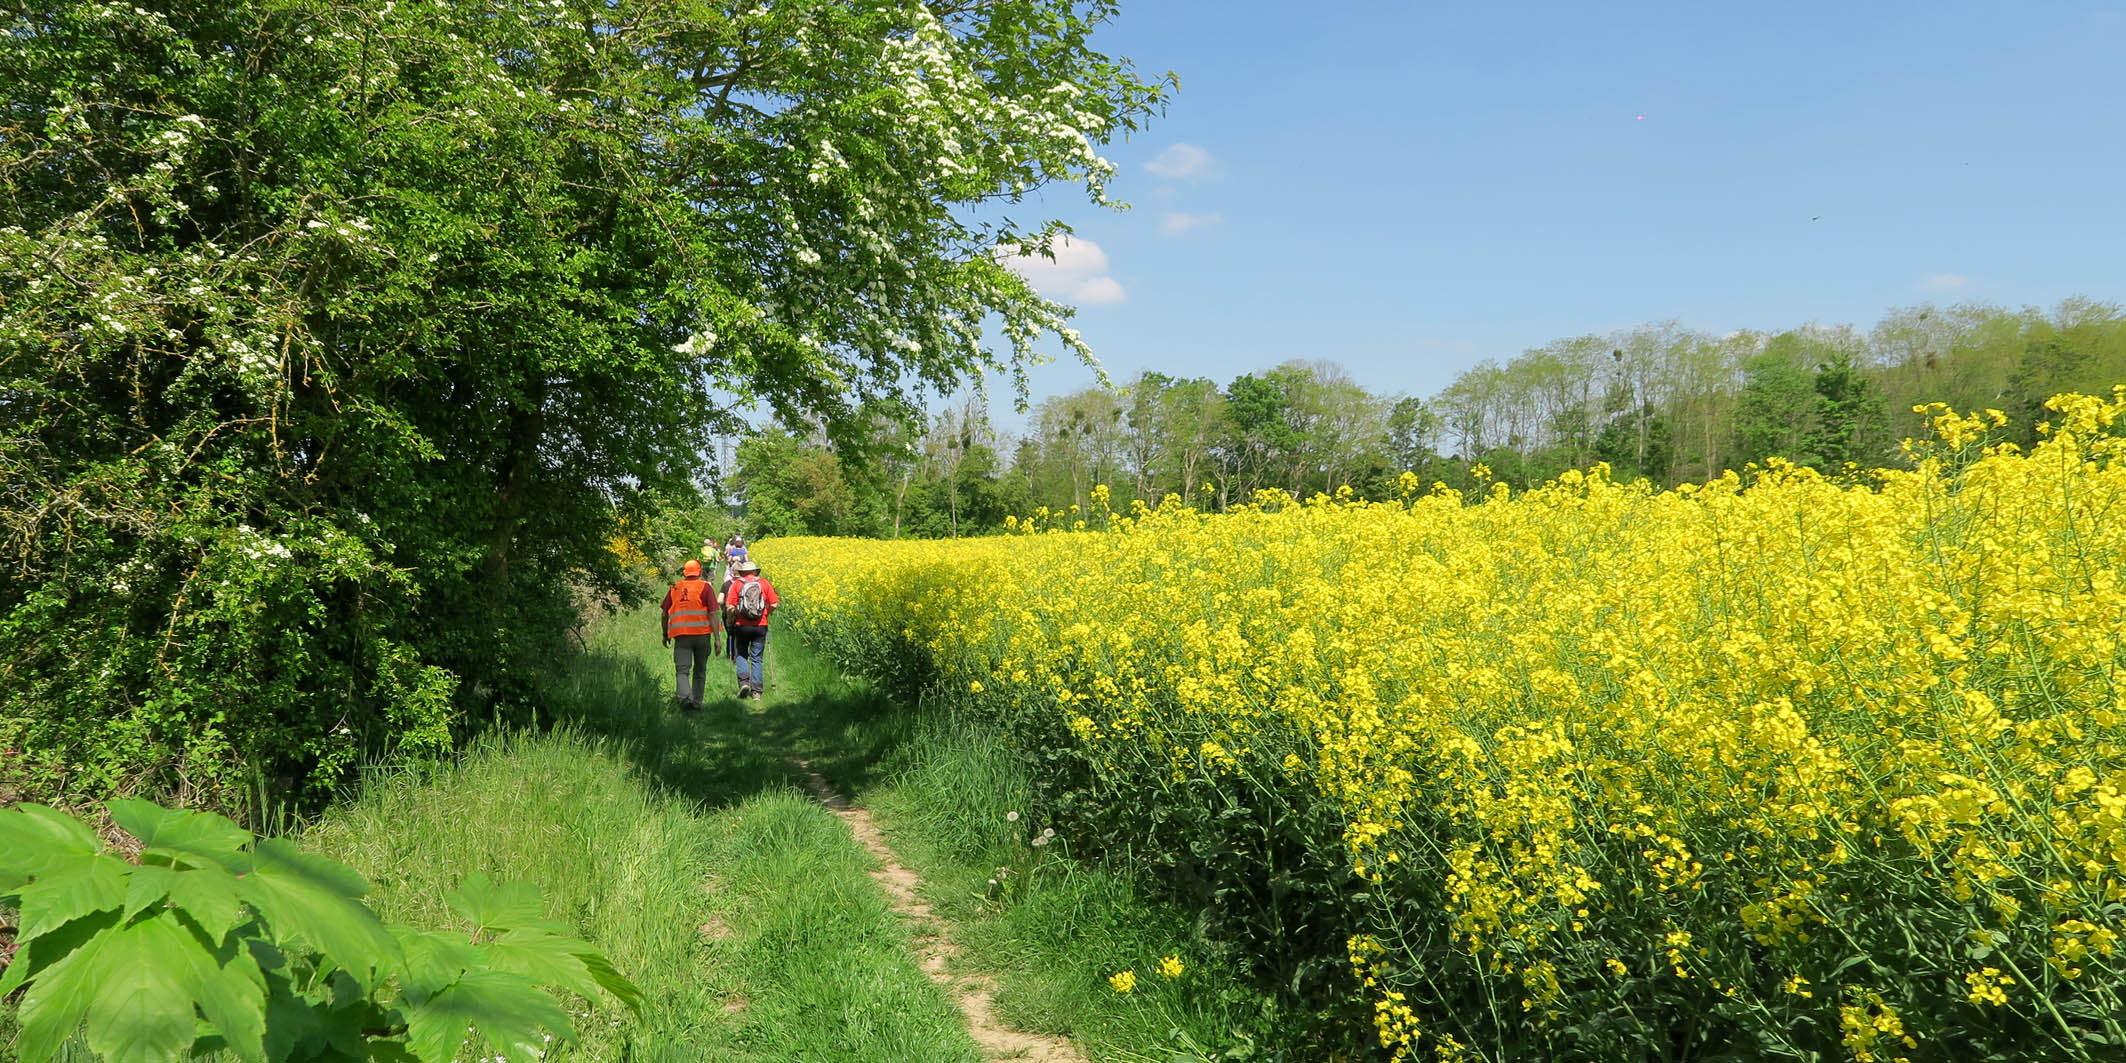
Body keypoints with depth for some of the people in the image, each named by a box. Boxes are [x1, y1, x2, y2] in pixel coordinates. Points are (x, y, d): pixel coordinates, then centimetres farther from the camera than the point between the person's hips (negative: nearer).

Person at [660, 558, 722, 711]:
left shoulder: (674, 588, 8)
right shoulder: (706, 587, -1)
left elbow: (665, 614, 13)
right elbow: (713, 613, -8)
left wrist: (665, 634, 27)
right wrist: (717, 638, -8)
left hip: (681, 635, 1)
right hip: (702, 634, -1)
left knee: (682, 670, -1)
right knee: (700, 670, 15)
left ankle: (685, 696, -26)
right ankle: (696, 703, 20)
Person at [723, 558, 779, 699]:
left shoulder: (736, 584, -2)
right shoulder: (764, 582, 3)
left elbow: (729, 607, -9)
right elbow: (774, 605, 0)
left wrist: (730, 619, 9)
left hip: (742, 626, -1)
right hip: (760, 626, 1)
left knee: (741, 655, 17)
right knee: (757, 658, 8)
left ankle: (744, 681, -3)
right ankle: (756, 690, 4)